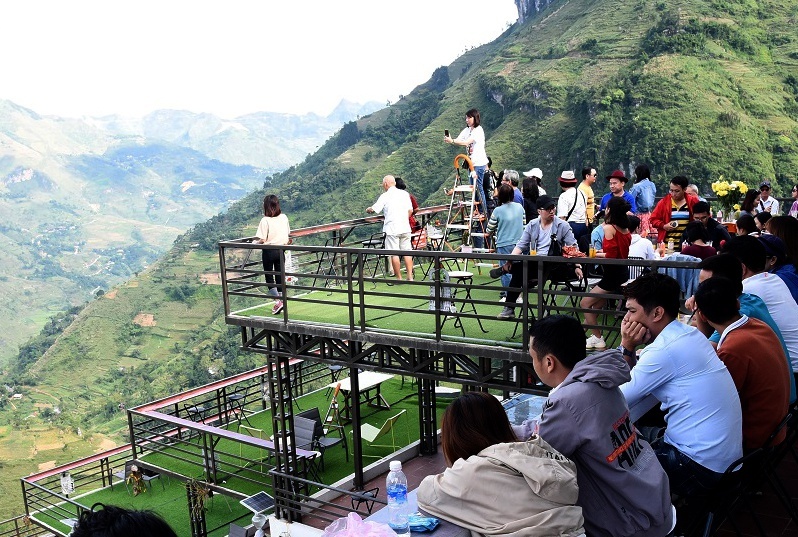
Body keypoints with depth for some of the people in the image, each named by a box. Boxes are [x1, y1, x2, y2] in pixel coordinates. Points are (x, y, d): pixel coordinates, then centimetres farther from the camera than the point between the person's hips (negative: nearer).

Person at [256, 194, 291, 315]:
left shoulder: (265, 220, -17)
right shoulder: (284, 218, -1)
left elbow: (262, 240, -18)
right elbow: (288, 234, 8)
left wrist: (257, 242, 1)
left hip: (269, 251, -5)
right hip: (281, 250, 5)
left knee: (269, 276, 7)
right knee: (280, 275, 14)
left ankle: (278, 301, -5)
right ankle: (282, 300, 17)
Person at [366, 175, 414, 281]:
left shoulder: (385, 196, -5)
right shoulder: (404, 194, 9)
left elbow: (374, 209, -5)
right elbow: (410, 210, 9)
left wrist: (368, 209, 16)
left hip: (392, 229, -5)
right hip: (405, 227, 5)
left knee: (394, 254, 1)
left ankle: (399, 278, 4)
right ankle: (410, 277, 7)